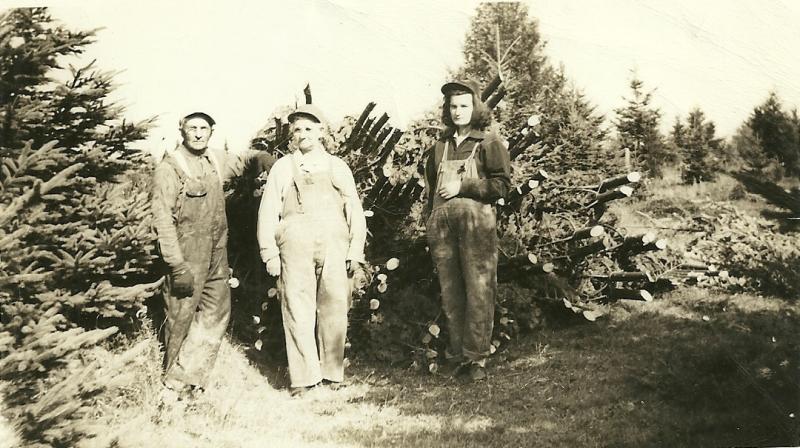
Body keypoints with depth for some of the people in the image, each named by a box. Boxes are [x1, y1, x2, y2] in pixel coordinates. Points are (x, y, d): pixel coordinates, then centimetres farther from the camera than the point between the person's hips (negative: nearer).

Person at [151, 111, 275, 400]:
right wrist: (177, 264, -20)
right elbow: (162, 219, -15)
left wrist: (281, 167, 9)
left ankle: (184, 378, 13)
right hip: (188, 255, -7)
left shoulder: (216, 161, 9)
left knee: (216, 314, 6)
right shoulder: (170, 167, -10)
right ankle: (175, 383, 18)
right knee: (182, 317, 2)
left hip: (217, 253, 7)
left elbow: (245, 158, 29)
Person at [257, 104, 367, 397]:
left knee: (335, 310, 3)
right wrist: (270, 255, 1)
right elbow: (268, 212, 8)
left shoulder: (337, 167, 15)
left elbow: (355, 211, 13)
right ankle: (303, 377, 5)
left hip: (334, 247, 1)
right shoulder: (283, 168, 12)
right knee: (297, 312, -3)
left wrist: (355, 251, 5)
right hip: (295, 249, -1)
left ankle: (333, 373, 15)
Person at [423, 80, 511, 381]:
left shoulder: (489, 142, 3)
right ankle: (455, 355, 15)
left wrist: (463, 187, -9)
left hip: (476, 222, -4)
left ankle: (477, 357, 4)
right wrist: (430, 219, 14)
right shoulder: (440, 145, 17)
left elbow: (502, 183, -5)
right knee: (450, 293, 7)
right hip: (442, 224, 5)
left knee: (478, 291, -5)